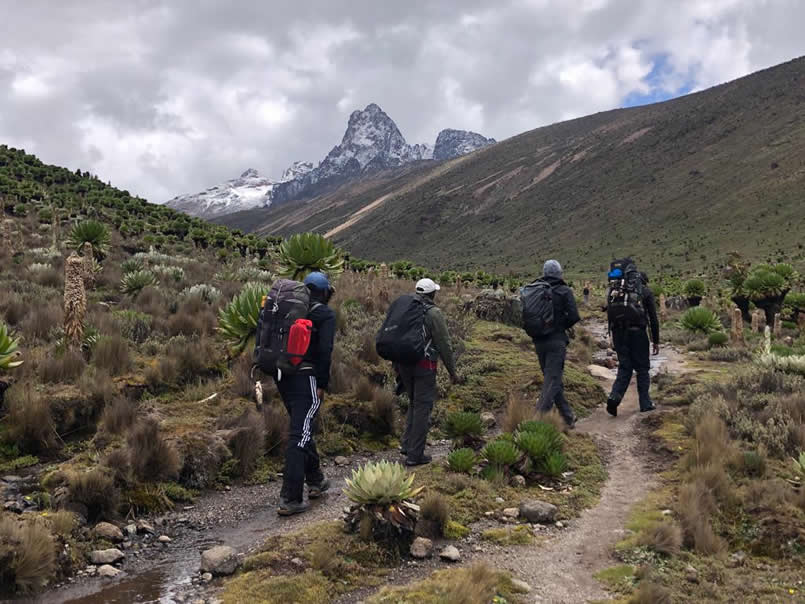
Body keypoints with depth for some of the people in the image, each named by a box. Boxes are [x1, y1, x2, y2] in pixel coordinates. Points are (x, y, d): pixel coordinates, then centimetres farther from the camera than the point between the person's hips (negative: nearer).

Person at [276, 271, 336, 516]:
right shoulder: (325, 314, -5)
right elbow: (324, 350, -15)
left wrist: (275, 372, 14)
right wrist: (323, 384, -11)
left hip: (283, 377, 7)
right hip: (306, 378, -7)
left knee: (302, 428, 22)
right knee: (299, 436, -7)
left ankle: (315, 481, 36)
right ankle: (290, 499, -10)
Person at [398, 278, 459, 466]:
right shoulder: (433, 313, -11)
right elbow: (444, 344, -11)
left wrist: (397, 367, 21)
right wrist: (452, 371, -2)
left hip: (404, 364, 6)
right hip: (424, 366, -6)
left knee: (414, 403, 21)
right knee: (422, 408, 1)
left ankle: (407, 444, 18)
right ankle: (415, 454, 3)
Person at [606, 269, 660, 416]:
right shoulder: (646, 292, 5)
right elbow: (653, 318, 2)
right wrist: (656, 341, 6)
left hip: (618, 333, 3)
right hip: (637, 332, -3)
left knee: (624, 367, 10)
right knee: (642, 368, 9)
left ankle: (614, 397, -10)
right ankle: (645, 403, 13)